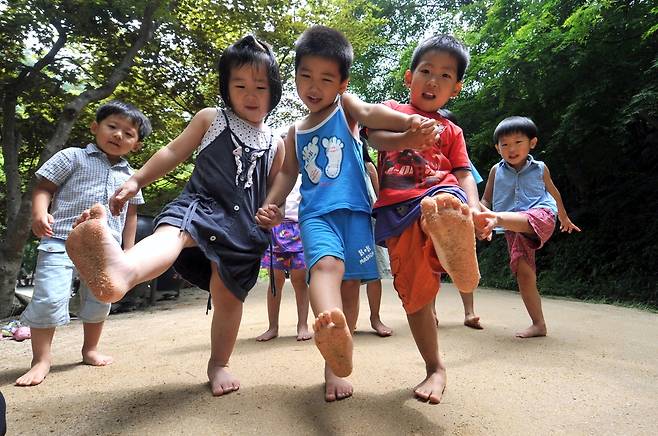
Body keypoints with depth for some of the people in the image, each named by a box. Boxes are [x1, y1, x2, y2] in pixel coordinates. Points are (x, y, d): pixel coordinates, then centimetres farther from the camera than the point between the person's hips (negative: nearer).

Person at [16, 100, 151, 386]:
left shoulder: (130, 177, 13)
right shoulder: (73, 157, 2)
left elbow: (130, 215, 16)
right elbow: (44, 187, -2)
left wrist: (128, 250, 13)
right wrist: (40, 213, -21)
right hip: (61, 241, -4)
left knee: (99, 300, 14)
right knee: (49, 298, -11)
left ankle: (90, 349, 34)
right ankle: (41, 359, 7)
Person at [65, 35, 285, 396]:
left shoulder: (275, 145, 18)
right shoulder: (210, 119, 12)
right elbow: (174, 153, 11)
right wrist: (136, 180, 3)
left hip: (243, 227, 3)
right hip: (200, 205, -2)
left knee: (228, 295, 3)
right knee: (172, 230, -37)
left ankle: (219, 364, 25)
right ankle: (123, 270, -72)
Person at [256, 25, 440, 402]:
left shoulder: (346, 107, 10)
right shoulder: (295, 133, 20)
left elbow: (371, 113, -12)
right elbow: (288, 174, 24)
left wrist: (409, 120, -33)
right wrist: (271, 205, 5)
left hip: (354, 210, -1)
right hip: (316, 213, 1)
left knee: (350, 284, 0)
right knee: (326, 264, -28)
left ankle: (336, 363, 12)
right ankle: (331, 328, -57)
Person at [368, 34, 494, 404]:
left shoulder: (451, 131, 25)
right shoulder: (393, 110, 20)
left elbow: (463, 173, 11)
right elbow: (376, 136, -3)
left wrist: (474, 209, -10)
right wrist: (409, 137, -25)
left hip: (441, 193, 1)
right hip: (398, 211, -1)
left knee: (441, 206, -41)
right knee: (415, 292, 0)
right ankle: (435, 368, 14)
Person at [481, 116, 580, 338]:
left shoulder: (540, 169, 11)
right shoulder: (496, 171, 10)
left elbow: (553, 192, 26)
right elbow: (486, 199, 13)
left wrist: (564, 218, 38)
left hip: (540, 216, -1)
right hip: (513, 229, 2)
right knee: (523, 272, -4)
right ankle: (538, 324, 4)